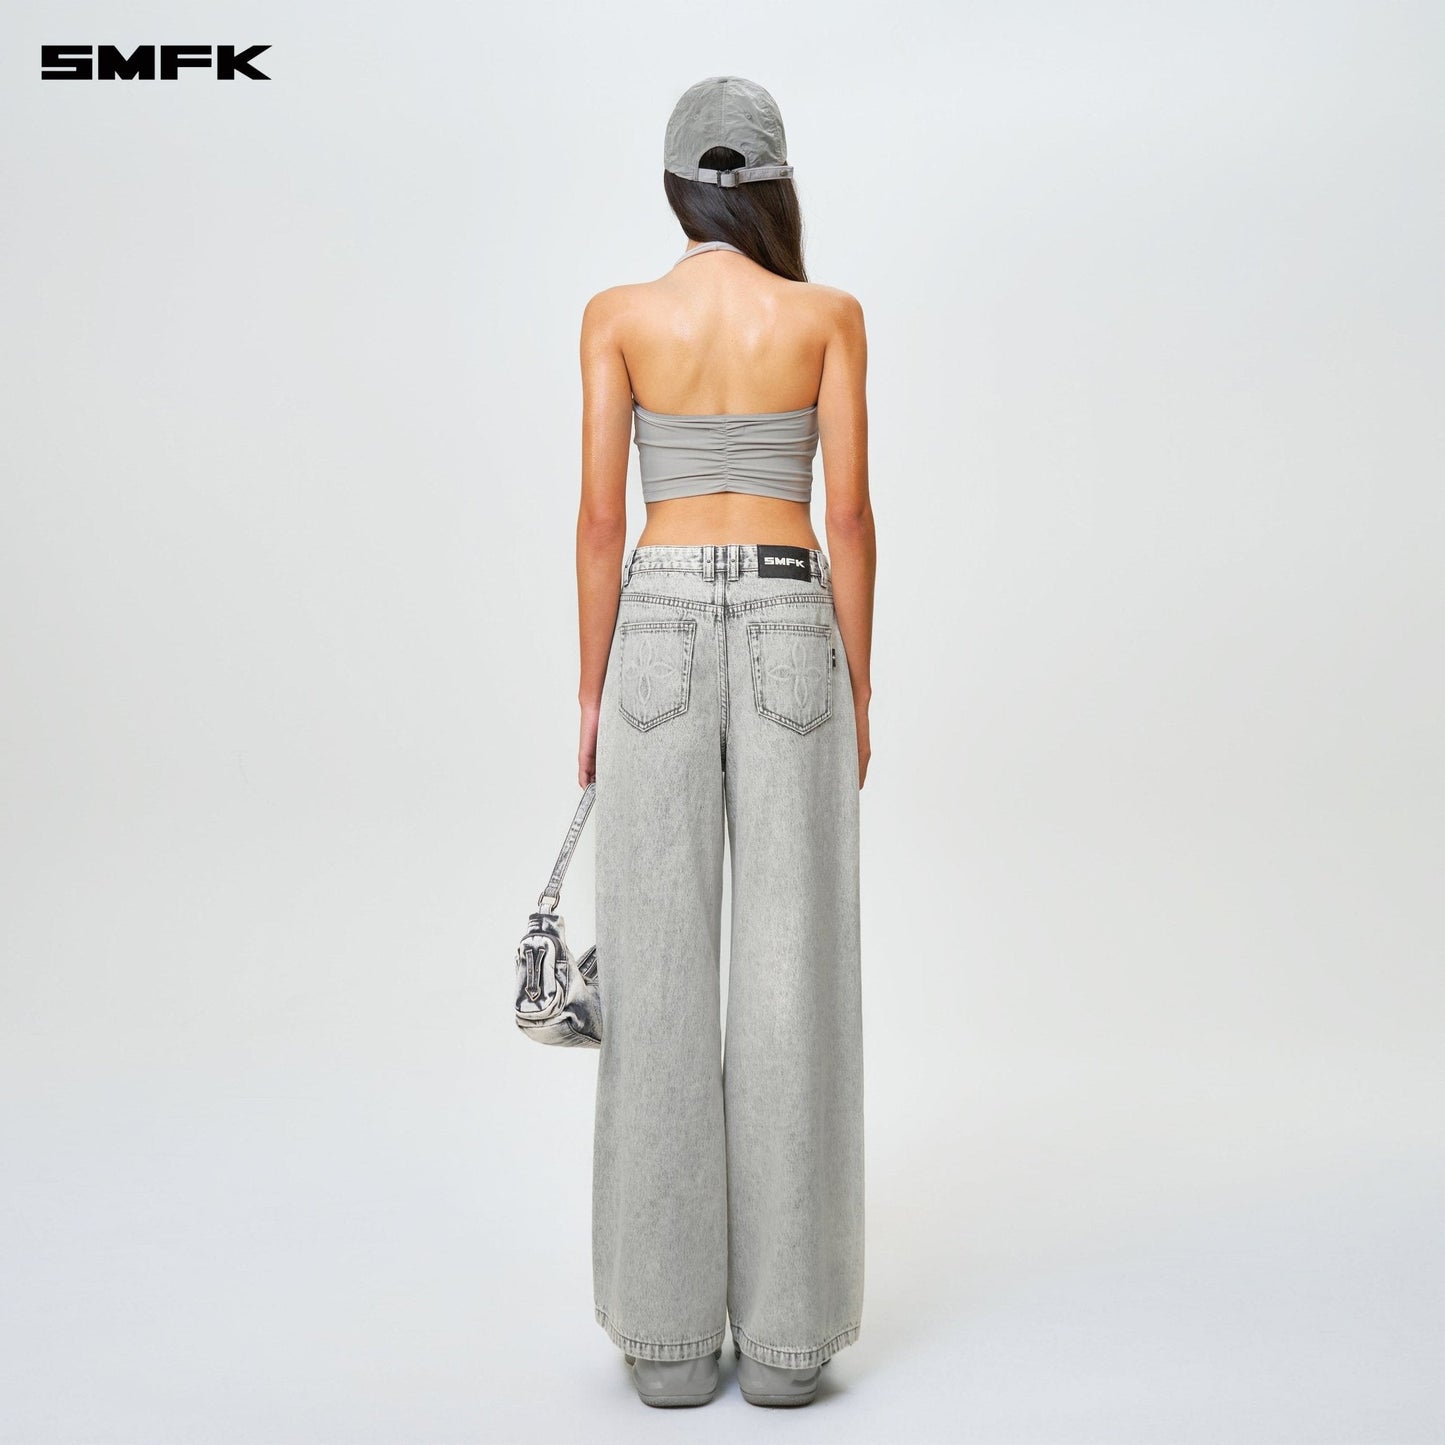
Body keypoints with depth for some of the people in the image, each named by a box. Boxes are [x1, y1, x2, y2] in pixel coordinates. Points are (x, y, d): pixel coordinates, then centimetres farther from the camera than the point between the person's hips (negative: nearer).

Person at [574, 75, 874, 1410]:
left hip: (662, 631, 0)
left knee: (660, 973, 3)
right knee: (792, 972, 3)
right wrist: (856, 689, 6)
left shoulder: (618, 316, 3)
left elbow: (600, 519, 0)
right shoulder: (829, 314, 4)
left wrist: (591, 695, 6)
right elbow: (848, 514, 0)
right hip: (791, 634, 0)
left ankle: (672, 1334, 9)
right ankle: (787, 1330, 9)